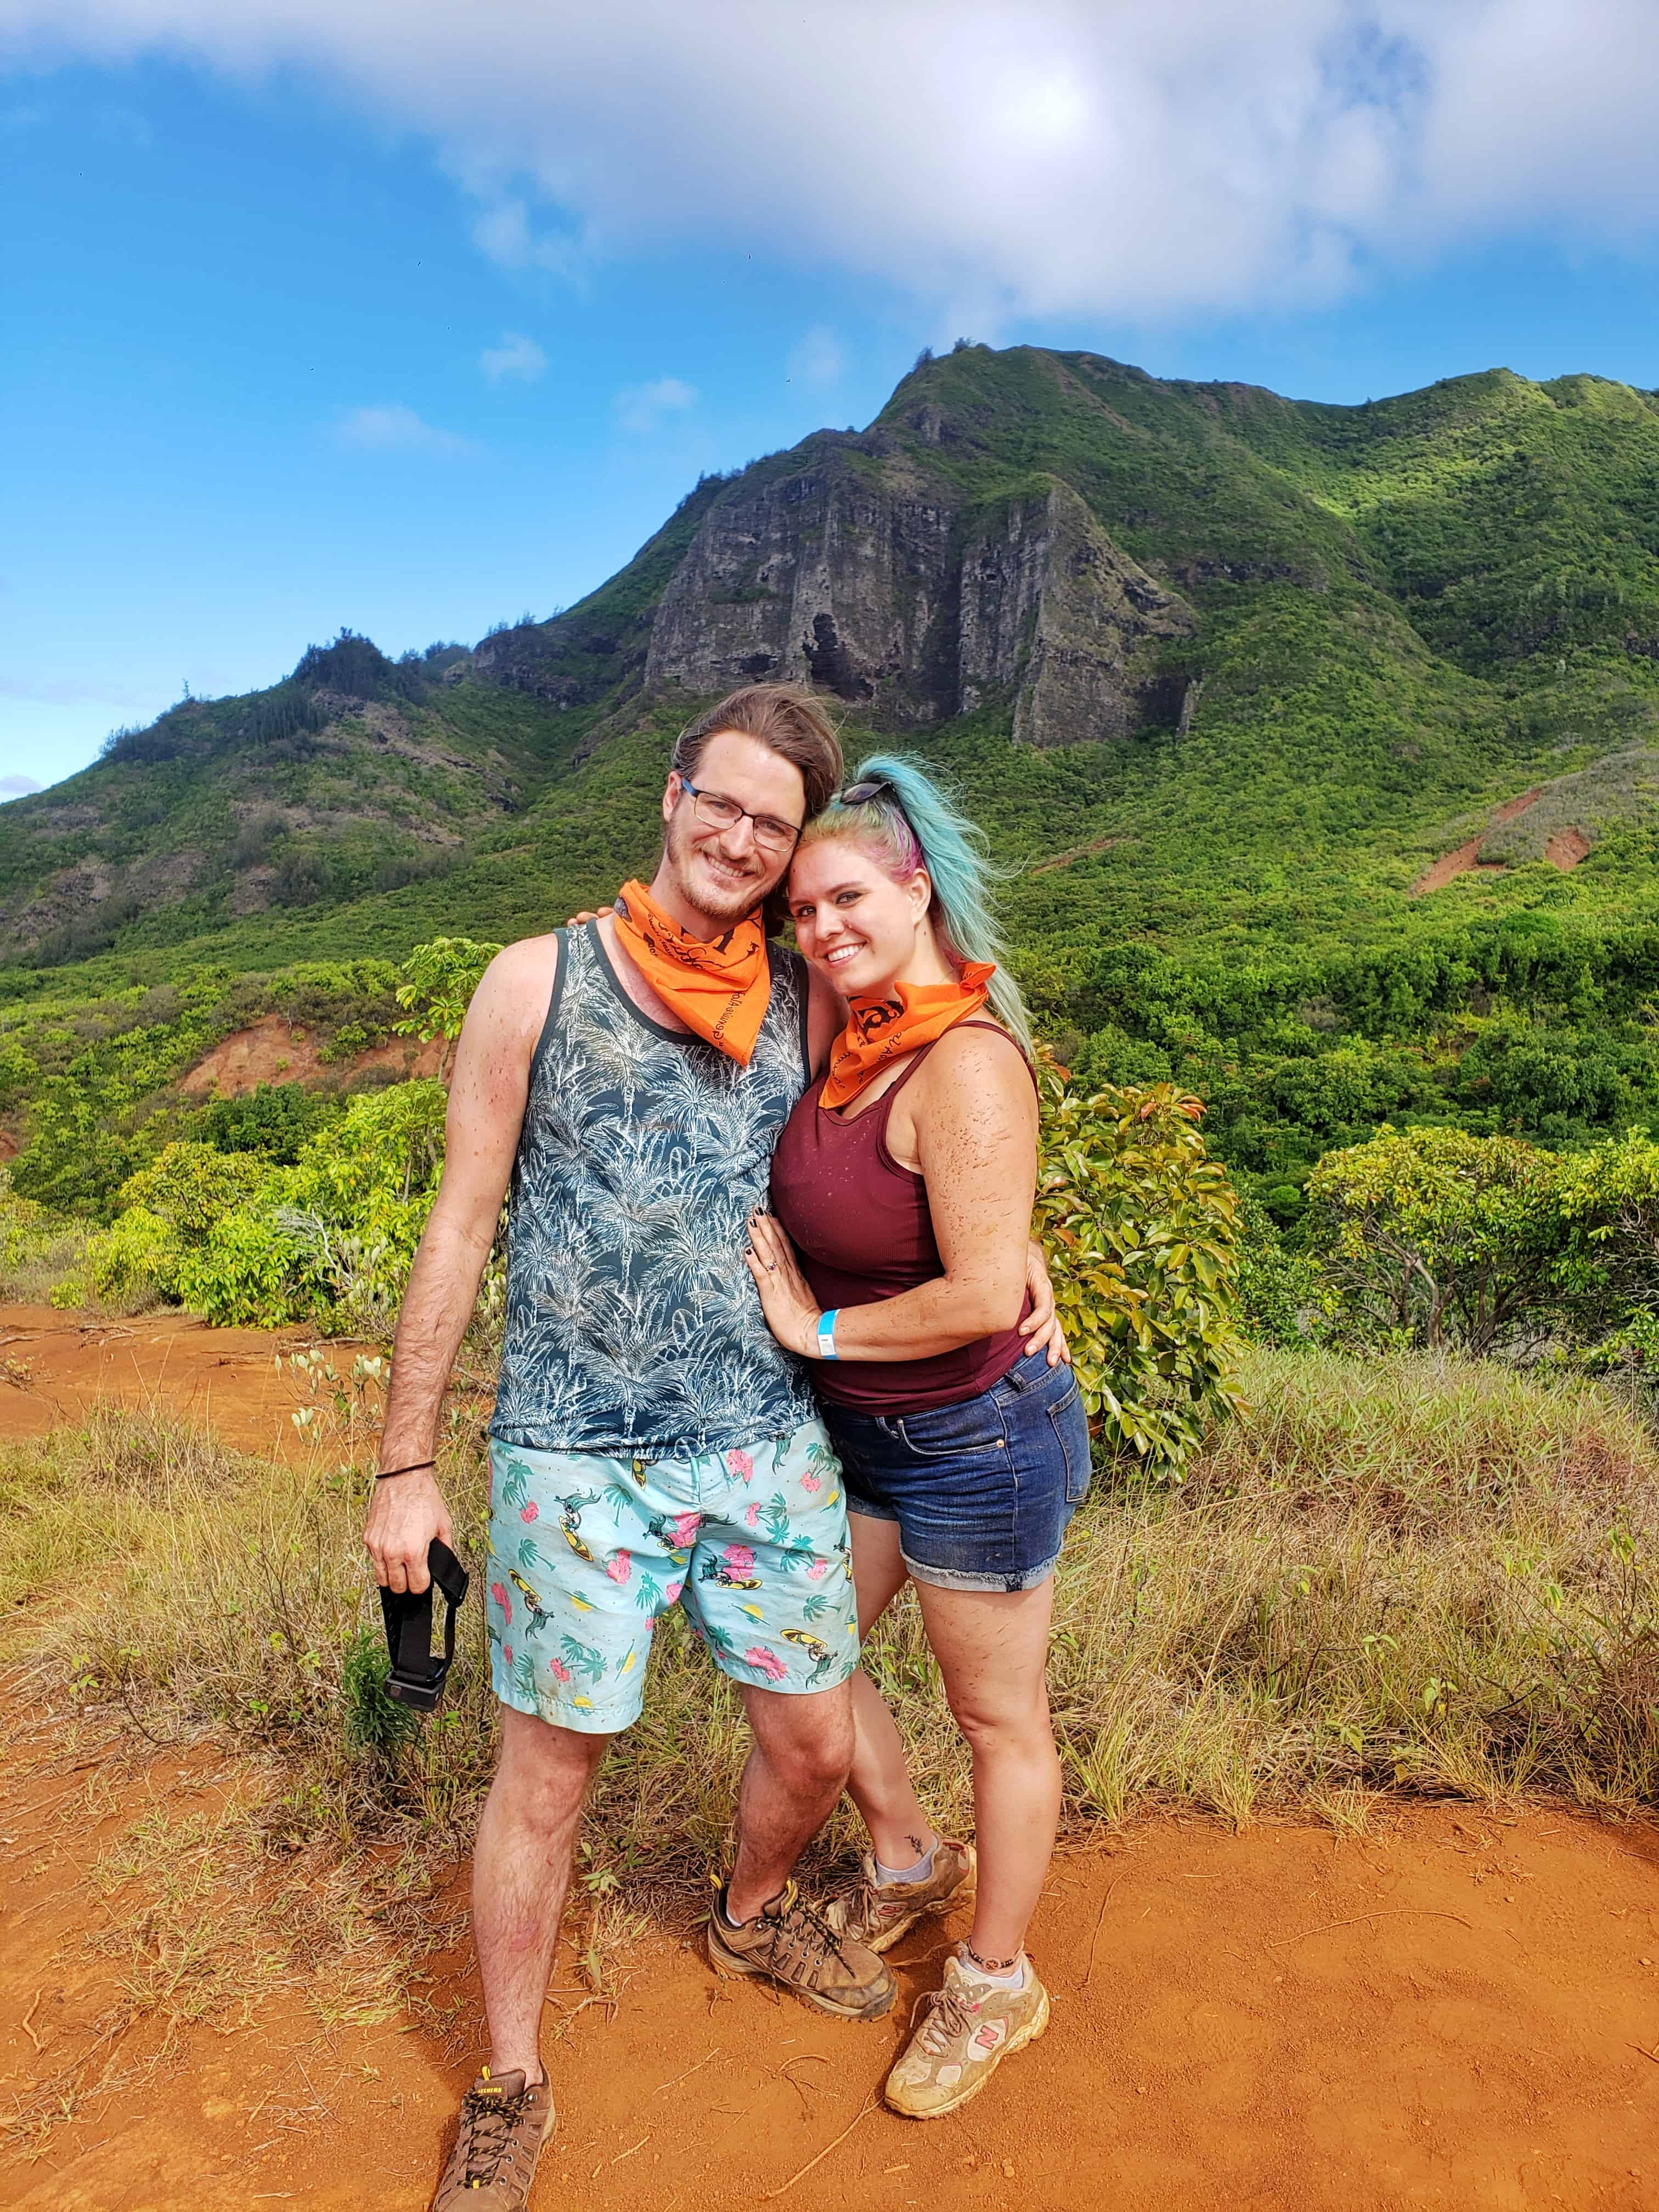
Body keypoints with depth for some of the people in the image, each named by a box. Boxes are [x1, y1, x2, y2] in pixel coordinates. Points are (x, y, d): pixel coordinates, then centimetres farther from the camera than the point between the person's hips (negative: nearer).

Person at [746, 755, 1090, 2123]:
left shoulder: (967, 1063, -26)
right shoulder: (856, 1036, -1)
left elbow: (985, 1297, -28)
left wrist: (820, 1329, -15)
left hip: (978, 1442, -8)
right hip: (862, 1433, 9)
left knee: (999, 1719, 13)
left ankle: (995, 1985, 37)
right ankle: (909, 1862, 47)